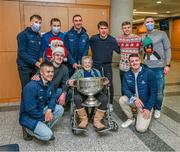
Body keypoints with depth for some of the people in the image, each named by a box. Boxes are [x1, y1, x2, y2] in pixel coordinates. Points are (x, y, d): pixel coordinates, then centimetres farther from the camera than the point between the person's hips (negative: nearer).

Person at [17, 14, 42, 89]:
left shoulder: (39, 36, 12)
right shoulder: (23, 35, -7)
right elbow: (21, 53, -15)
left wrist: (39, 63, -2)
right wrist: (35, 62, -19)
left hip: (35, 67, 5)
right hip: (25, 67, -5)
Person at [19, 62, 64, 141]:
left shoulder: (49, 84, -3)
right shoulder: (31, 87, -28)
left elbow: (52, 98, 5)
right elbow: (30, 110, -27)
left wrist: (49, 110, -15)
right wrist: (44, 117, -15)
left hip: (41, 111, 8)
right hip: (28, 116, -8)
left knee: (60, 109, -8)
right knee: (47, 135, -23)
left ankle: (44, 128, 3)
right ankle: (28, 130, 4)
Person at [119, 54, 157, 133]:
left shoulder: (149, 73, -20)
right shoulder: (127, 74, -7)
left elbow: (154, 92, -16)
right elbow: (125, 89, -10)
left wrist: (148, 108, -17)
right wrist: (134, 99, -30)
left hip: (146, 102, -4)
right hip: (134, 98, 4)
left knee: (141, 128, -15)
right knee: (122, 100, -27)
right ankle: (131, 119, 1)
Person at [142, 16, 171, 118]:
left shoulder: (162, 34, 0)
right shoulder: (143, 37, 11)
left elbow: (167, 49, -1)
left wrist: (168, 65, -7)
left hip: (158, 67, -3)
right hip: (146, 67, 3)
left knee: (159, 91, 1)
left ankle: (157, 109, 23)